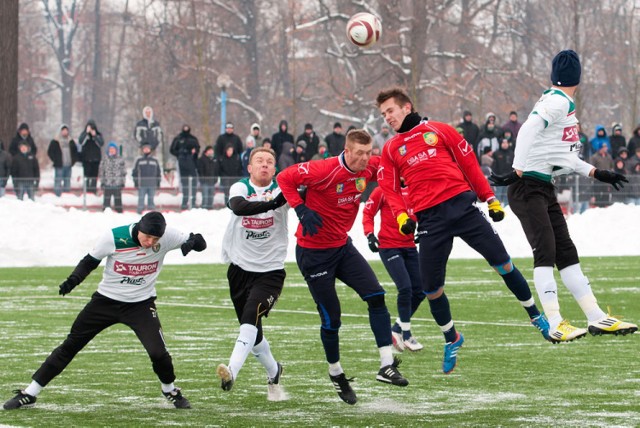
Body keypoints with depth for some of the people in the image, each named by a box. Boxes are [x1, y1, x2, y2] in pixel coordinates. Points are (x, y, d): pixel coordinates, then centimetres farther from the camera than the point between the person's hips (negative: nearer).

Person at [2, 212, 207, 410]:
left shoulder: (167, 236, -17)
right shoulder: (114, 237, -20)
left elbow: (200, 243, -10)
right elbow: (90, 262, -6)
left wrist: (193, 241, -33)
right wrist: (74, 279, -22)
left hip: (141, 304, 0)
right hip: (106, 301, 0)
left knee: (158, 352, -16)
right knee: (71, 344, 1)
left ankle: (169, 389, 17)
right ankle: (29, 394, 10)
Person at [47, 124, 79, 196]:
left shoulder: (71, 141, 13)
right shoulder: (55, 142, -2)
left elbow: (75, 152, 22)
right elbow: (50, 152, -3)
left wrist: (73, 160, 8)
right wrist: (56, 160, -9)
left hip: (68, 166, 5)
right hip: (59, 166, -5)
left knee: (67, 182, 9)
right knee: (58, 182, -8)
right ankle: (57, 196, -8)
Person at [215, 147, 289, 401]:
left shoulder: (282, 190, -5)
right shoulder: (240, 188, -3)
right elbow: (239, 207, -26)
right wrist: (272, 203, -39)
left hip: (271, 271, -3)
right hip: (240, 268, 3)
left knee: (251, 314, -25)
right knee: (252, 331, 13)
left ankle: (232, 371, -37)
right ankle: (273, 373, 37)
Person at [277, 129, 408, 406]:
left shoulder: (368, 168, -6)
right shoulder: (325, 170, -25)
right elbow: (285, 178, -19)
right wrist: (301, 209, -26)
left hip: (342, 246, 6)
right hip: (314, 253, -6)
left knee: (376, 295, -10)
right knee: (331, 318, 0)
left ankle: (386, 366, -8)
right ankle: (336, 373, 24)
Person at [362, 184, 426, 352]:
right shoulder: (383, 190, -5)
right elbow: (368, 212, 0)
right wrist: (370, 235, -12)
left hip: (409, 246, 6)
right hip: (389, 247, -6)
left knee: (420, 291, 2)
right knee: (405, 288, -16)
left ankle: (396, 330, 18)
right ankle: (406, 335, -2)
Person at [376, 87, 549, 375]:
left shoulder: (439, 131, 10)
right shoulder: (390, 149, 16)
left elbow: (469, 164, 11)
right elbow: (390, 188, 8)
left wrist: (490, 199, 8)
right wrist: (401, 216, -11)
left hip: (462, 205, -2)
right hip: (429, 219, 2)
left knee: (502, 263, -5)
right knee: (431, 287, -2)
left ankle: (536, 317, 12)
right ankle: (451, 339, 20)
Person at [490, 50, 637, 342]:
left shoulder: (563, 104, 17)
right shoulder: (559, 102, -12)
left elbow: (563, 157, 20)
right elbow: (528, 130, -25)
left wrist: (595, 173, 18)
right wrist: (519, 171, -29)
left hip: (545, 190, 10)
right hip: (527, 188, -10)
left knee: (567, 252, 11)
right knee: (545, 251, -16)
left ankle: (597, 318, 14)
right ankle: (555, 326, -21)